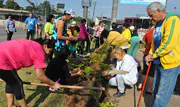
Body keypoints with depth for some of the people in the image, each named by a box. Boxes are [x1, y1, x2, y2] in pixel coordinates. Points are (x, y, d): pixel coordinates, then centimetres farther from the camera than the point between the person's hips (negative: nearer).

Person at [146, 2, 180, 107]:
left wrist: (154, 55, -12)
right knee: (156, 91, 19)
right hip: (159, 63, 8)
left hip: (169, 64, -8)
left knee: (162, 95, 0)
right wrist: (150, 54, 2)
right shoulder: (158, 23, 12)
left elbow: (169, 43, -24)